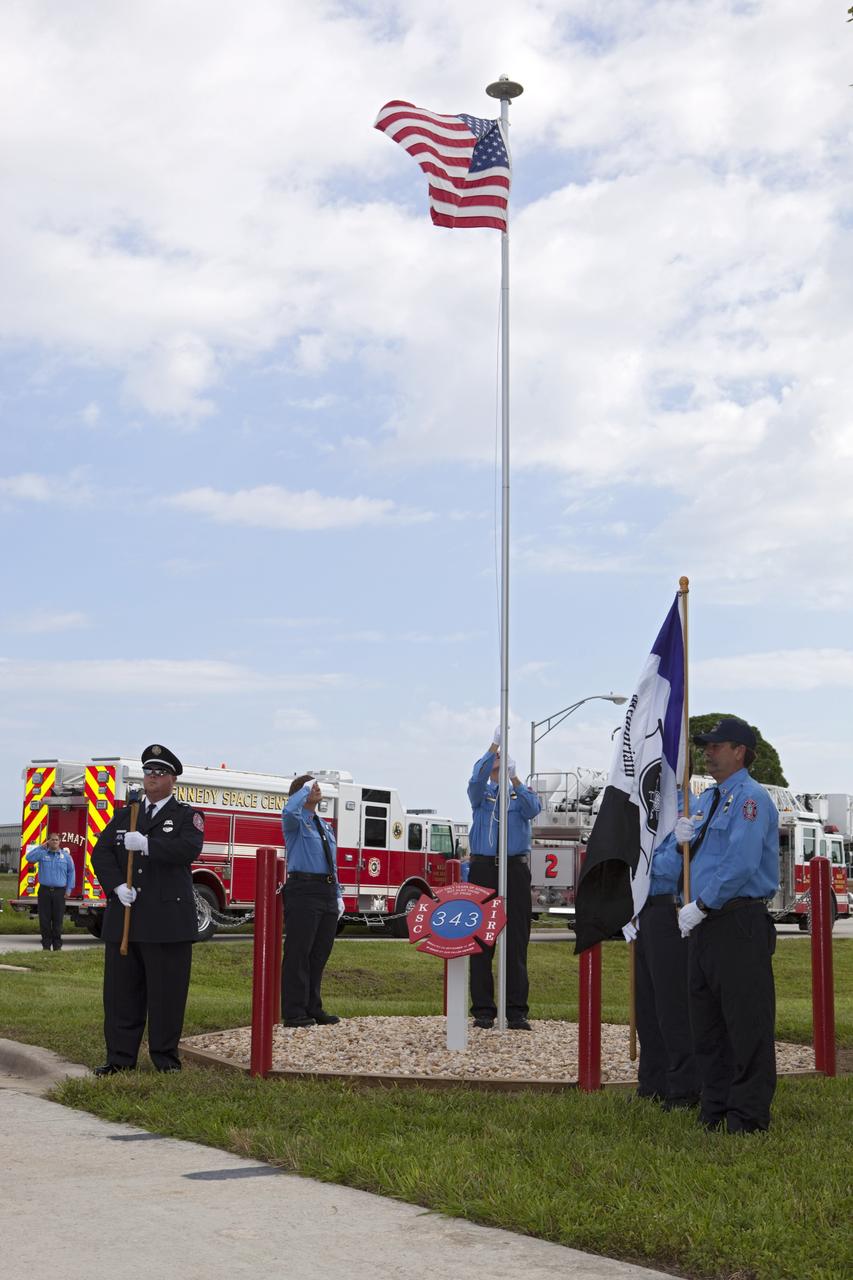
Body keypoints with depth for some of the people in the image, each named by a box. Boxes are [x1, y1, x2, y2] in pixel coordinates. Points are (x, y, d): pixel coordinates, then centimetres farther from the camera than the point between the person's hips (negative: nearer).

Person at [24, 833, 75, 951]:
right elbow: (29, 857, -11)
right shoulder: (42, 854, 5)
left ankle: (57, 945, 9)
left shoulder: (66, 855, 7)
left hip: (60, 892, 0)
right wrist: (40, 847, -8)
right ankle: (46, 945, 8)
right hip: (44, 891, 0)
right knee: (44, 919, 0)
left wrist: (69, 889, 5)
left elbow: (71, 872, 10)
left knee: (57, 920, 2)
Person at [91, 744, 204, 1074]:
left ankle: (165, 1056, 10)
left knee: (167, 991, 0)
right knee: (121, 989, 6)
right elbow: (101, 854, 6)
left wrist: (146, 844, -23)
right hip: (124, 919, 4)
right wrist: (117, 886, -11)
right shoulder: (123, 816, 17)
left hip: (168, 919, -4)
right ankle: (120, 1056, 14)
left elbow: (189, 849, -15)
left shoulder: (187, 816, 5)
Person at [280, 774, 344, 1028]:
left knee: (320, 954, 11)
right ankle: (294, 1013, -2)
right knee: (298, 953, -5)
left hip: (327, 894, 8)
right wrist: (305, 788, -12)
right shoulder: (295, 822, -2)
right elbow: (289, 810, -28)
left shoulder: (326, 827, 21)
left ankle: (313, 1009, 20)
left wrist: (338, 895, 16)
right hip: (303, 891, -8)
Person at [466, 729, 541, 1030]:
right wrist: (493, 747, -23)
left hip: (516, 869, 0)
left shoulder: (521, 794, 13)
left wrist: (516, 781, -25)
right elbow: (476, 780, -12)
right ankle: (483, 1009, 4)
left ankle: (517, 1010, 0)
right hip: (483, 868, 0)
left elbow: (533, 809, -10)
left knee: (517, 941, -3)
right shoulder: (481, 793, 12)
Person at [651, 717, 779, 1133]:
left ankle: (747, 1117, 4)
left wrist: (700, 907, -18)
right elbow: (672, 865, 20)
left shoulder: (750, 798, -10)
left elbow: (740, 865, -21)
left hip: (740, 925, -9)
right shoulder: (706, 800, 18)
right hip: (705, 925, 9)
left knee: (746, 1021, -3)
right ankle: (714, 1110, 23)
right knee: (706, 1021, 13)